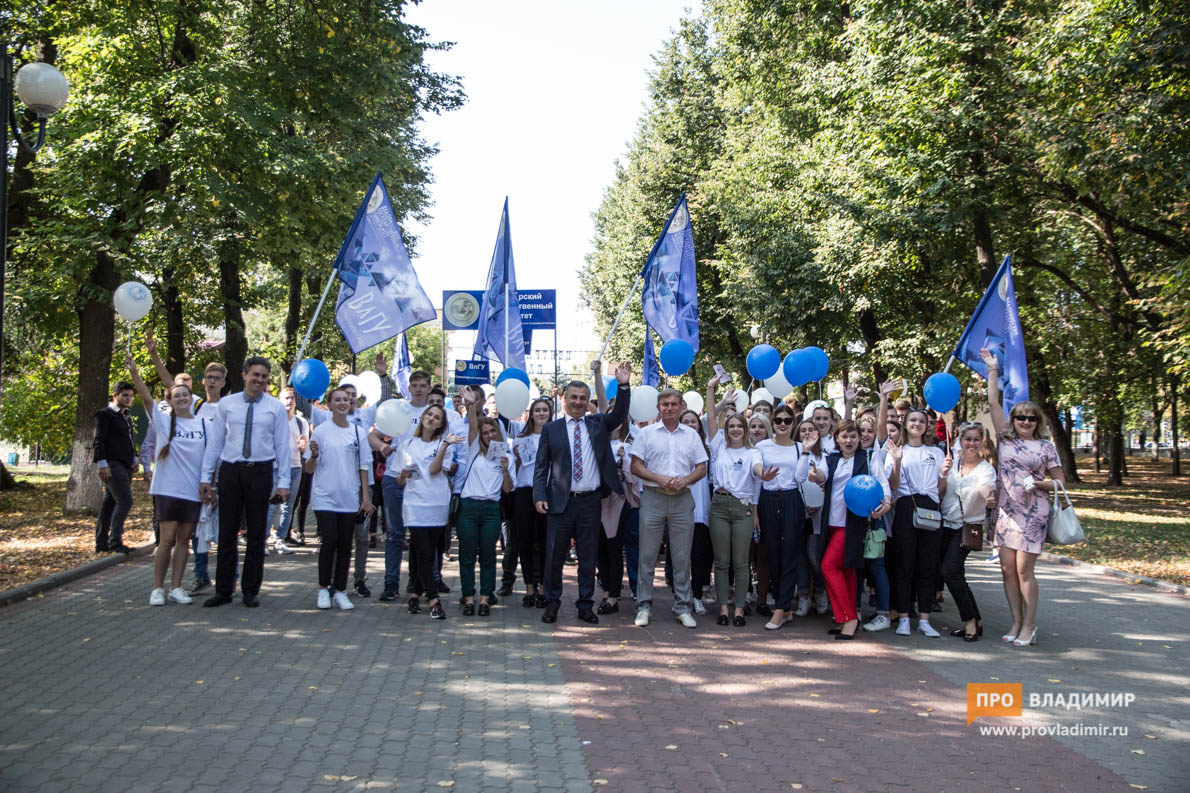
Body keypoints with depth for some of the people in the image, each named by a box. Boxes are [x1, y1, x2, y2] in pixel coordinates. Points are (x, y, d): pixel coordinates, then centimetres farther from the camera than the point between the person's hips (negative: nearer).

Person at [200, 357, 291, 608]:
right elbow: (215, 441, 7)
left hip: (261, 472, -1)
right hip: (230, 470, 1)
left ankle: (251, 590, 17)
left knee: (257, 533, 6)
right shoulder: (226, 404, 6)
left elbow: (282, 446, 1)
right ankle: (223, 590, 14)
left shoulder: (276, 407, 3)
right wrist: (206, 477, 4)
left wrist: (283, 482, -4)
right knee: (227, 531, 5)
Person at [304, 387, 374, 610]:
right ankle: (323, 588, 7)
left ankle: (340, 591, 14)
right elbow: (309, 469, 1)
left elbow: (363, 467, 10)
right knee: (330, 541, -10)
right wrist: (314, 456, -21)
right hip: (325, 497, -3)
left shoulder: (357, 432, 7)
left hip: (350, 498, 3)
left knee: (345, 544, 4)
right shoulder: (321, 431, 0)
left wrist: (366, 498, 5)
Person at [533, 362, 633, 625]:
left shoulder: (598, 424, 11)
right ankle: (552, 603, 19)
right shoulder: (551, 429, 5)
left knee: (588, 556, 7)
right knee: (555, 556, 4)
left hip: (590, 501, 1)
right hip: (560, 502, -1)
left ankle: (585, 605, 17)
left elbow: (619, 416, -5)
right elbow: (541, 466, 3)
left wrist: (623, 386, -17)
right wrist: (539, 496, -8)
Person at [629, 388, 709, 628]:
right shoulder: (647, 433, 4)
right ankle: (643, 606, 9)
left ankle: (683, 608, 12)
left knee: (682, 557, 5)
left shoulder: (691, 435, 10)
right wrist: (659, 479, -14)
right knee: (647, 555, 1)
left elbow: (702, 468, 9)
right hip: (653, 498, -1)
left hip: (682, 499, 2)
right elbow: (636, 466, 0)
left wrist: (685, 480, -10)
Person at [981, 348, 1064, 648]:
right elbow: (993, 403, 7)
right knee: (1007, 569, 3)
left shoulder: (1045, 446, 3)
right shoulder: (1005, 439, 9)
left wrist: (1038, 484, -13)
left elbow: (1060, 481, 5)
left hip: (1033, 513, -3)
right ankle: (1016, 622, 12)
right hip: (1005, 510, 3)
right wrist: (993, 370, 7)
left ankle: (1029, 626, 2)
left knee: (1024, 569, -6)